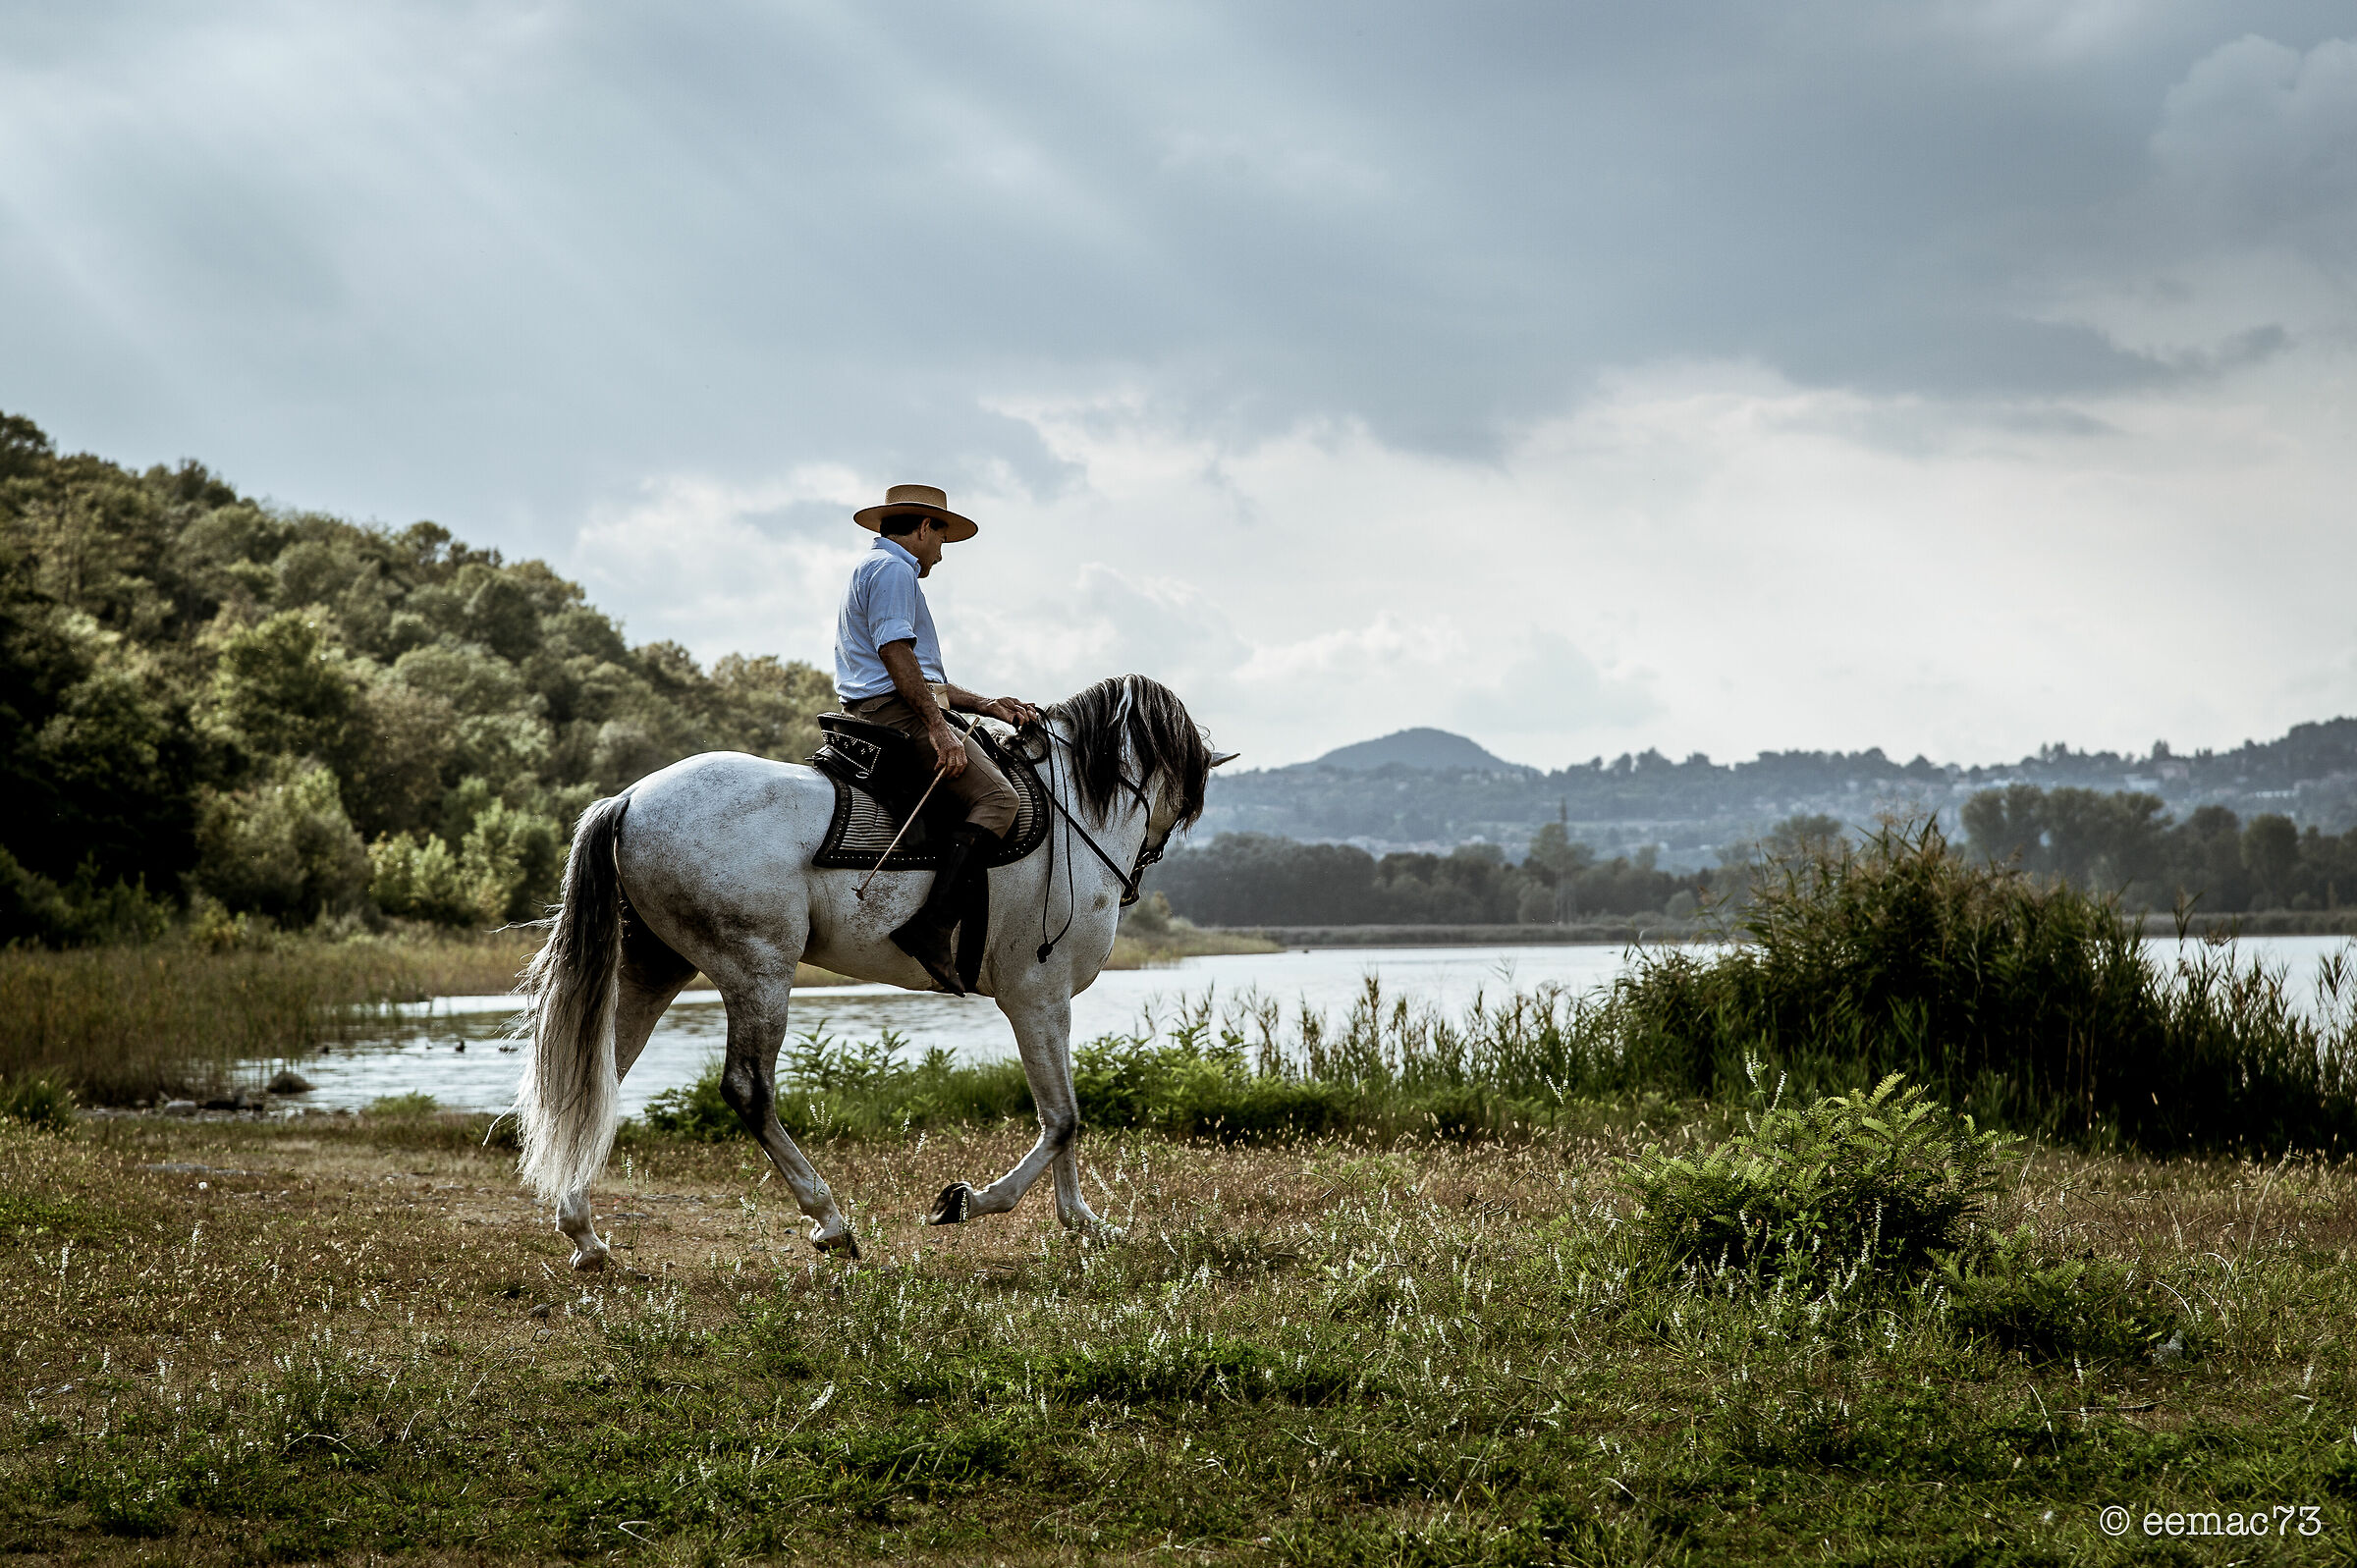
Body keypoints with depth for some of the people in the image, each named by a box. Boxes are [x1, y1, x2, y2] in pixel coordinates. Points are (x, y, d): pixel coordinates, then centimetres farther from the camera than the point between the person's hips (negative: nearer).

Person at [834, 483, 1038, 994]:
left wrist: (990, 706, 20)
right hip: (896, 709, -11)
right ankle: (930, 925, -34)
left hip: (874, 713, 11)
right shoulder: (892, 568, -4)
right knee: (997, 797, -22)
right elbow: (895, 653, -18)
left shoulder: (874, 568, 30)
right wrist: (937, 727, -23)